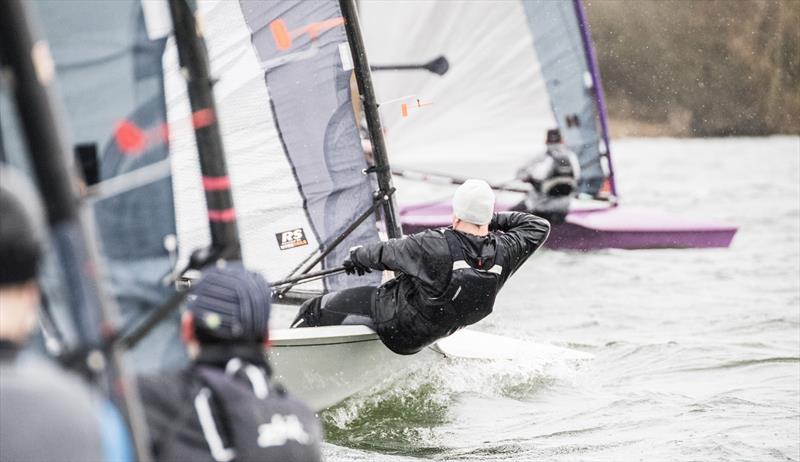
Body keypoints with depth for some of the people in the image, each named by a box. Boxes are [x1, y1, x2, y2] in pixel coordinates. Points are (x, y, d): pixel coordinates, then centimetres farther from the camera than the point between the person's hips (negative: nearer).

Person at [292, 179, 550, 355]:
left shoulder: (434, 246, -30)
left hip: (392, 323, -7)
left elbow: (386, 253, -11)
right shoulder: (504, 252, -18)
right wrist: (493, 220, 3)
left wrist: (358, 257, 9)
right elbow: (538, 227, 2)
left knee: (314, 311, 9)